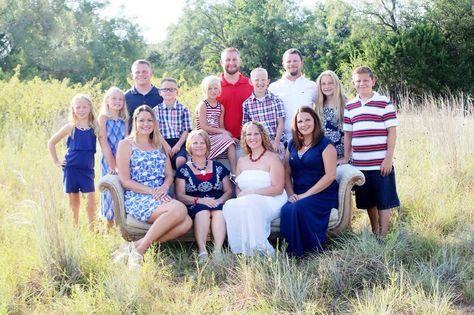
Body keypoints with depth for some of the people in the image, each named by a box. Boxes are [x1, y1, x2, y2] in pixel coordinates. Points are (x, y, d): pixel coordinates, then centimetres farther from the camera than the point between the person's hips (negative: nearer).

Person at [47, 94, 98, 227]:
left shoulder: (95, 127, 0)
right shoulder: (70, 127, -2)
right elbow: (51, 142, 5)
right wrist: (56, 161, 2)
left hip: (87, 169, 1)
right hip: (71, 168, -1)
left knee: (91, 200, -4)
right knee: (74, 202, 8)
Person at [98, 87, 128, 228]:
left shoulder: (124, 120, 9)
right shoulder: (103, 118, -1)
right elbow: (104, 143, -8)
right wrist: (113, 165, -13)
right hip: (108, 159, -3)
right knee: (110, 188, -2)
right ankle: (109, 223, 6)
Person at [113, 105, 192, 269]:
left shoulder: (159, 145, 21)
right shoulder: (126, 145, 4)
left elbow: (169, 175, 16)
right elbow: (125, 181, -4)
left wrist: (164, 187, -7)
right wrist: (152, 191, -14)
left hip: (159, 199, 6)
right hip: (136, 199, -6)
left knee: (186, 223, -25)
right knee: (179, 209, -32)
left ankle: (134, 246, -20)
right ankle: (139, 251, -23)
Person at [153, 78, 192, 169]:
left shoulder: (183, 109, 7)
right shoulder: (156, 110, 7)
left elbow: (186, 130, 3)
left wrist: (178, 145, -11)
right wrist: (165, 145, -13)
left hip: (179, 142, 0)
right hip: (163, 142, 0)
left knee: (181, 160, -29)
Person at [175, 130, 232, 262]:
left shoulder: (218, 167, 19)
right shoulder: (184, 170, 13)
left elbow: (229, 191, 14)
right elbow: (180, 196, 2)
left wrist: (219, 201, -9)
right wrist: (198, 200, -15)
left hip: (218, 204, 2)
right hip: (195, 208, -1)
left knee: (219, 210, -34)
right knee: (203, 210, -36)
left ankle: (218, 250, -47)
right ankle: (202, 251, -47)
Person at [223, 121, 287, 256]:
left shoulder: (272, 158, 0)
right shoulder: (242, 161, 18)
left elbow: (278, 188, -8)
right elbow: (238, 187, 17)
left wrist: (251, 192, -14)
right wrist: (240, 196, -9)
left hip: (272, 202, -5)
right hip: (246, 202, 5)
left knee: (248, 205, -36)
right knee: (230, 205, -27)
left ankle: (260, 249, -28)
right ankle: (241, 250, -26)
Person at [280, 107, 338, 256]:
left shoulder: (325, 144, -1)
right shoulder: (292, 144, 16)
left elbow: (330, 175, -10)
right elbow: (287, 173, 16)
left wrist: (306, 195, -14)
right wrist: (291, 194, -3)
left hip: (322, 194, -4)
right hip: (298, 196, 4)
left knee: (300, 208, -34)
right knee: (286, 210, -30)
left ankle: (313, 249, -16)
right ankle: (292, 250, -18)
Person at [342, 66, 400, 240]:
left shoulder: (384, 103, -2)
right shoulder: (350, 106, 9)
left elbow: (392, 132, -4)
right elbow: (347, 134, 13)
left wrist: (388, 158, -9)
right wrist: (346, 157, 7)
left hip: (381, 163, -4)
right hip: (359, 164, 4)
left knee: (383, 201, 2)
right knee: (368, 201, 13)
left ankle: (383, 236, 11)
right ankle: (374, 233, 27)